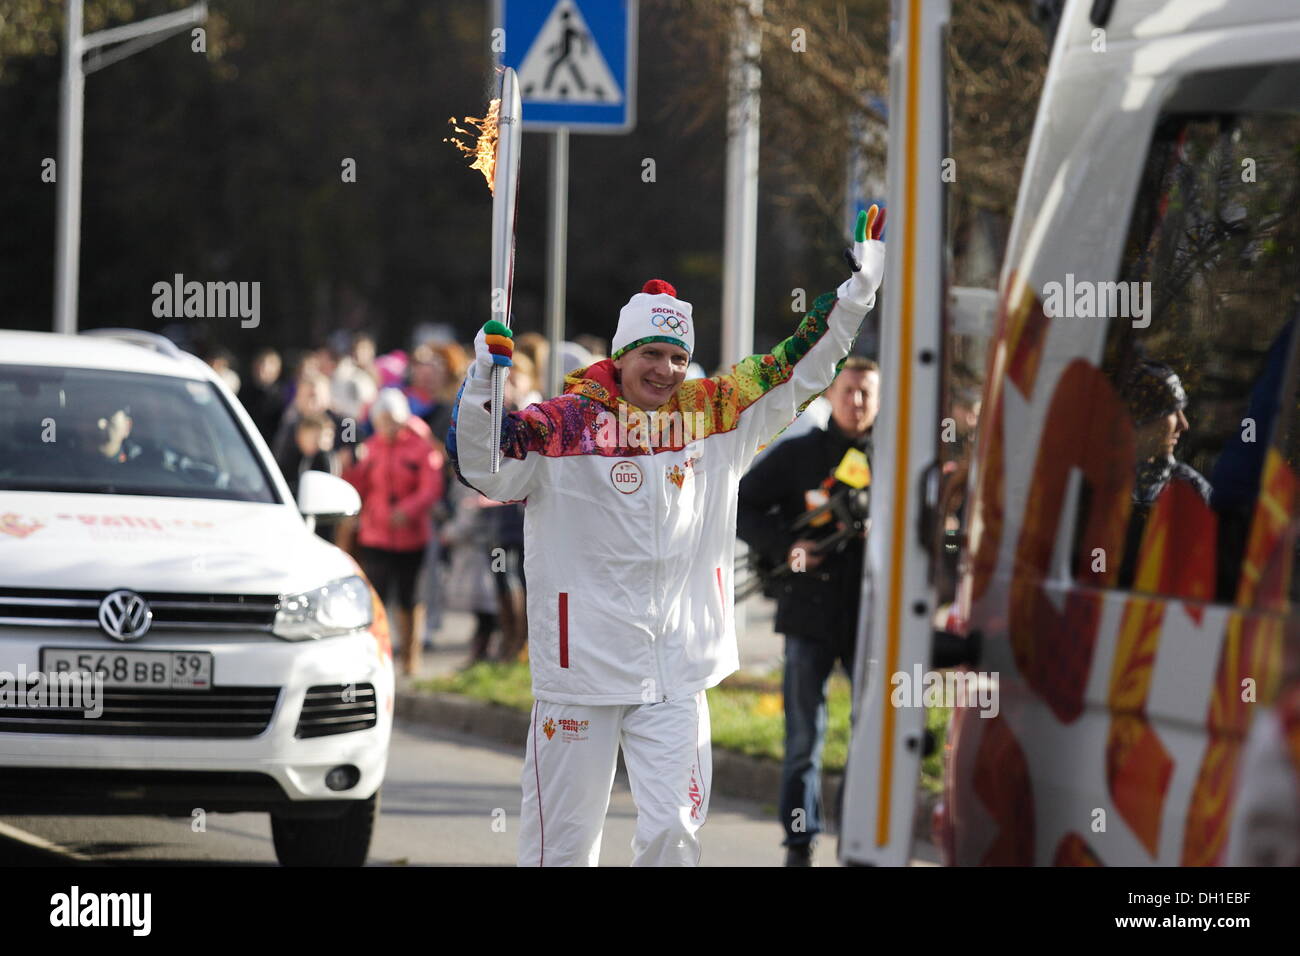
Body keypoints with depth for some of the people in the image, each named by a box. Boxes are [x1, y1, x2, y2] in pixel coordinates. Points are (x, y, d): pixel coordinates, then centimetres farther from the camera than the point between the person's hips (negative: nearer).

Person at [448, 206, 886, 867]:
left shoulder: (713, 415, 6)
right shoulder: (565, 422, -6)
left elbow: (798, 369, 12)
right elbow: (481, 467, -15)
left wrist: (861, 286, 5)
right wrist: (481, 384, -31)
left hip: (676, 675, 3)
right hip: (580, 664, -3)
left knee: (673, 830, -1)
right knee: (562, 836, 5)